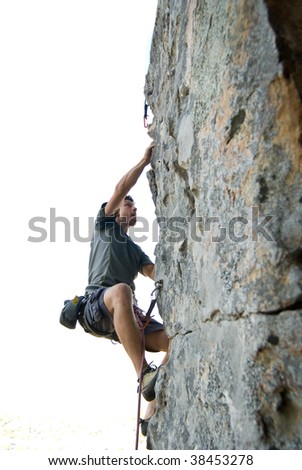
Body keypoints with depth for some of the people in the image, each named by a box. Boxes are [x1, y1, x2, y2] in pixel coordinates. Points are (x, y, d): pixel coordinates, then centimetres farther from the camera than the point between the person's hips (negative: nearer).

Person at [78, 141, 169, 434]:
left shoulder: (135, 249, 30)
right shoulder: (104, 226, 16)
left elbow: (158, 273, 13)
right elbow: (121, 188, 4)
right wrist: (146, 159, 10)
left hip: (126, 314, 6)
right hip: (97, 306, -6)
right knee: (121, 290, -41)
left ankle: (152, 415, -10)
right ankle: (144, 374, -39)